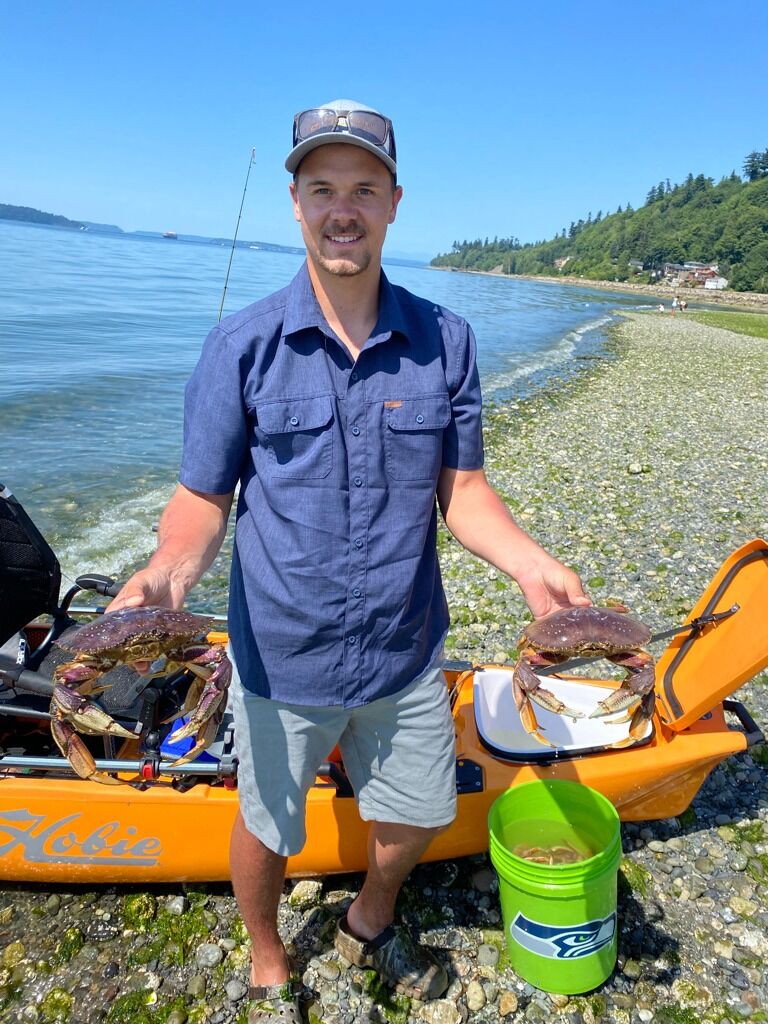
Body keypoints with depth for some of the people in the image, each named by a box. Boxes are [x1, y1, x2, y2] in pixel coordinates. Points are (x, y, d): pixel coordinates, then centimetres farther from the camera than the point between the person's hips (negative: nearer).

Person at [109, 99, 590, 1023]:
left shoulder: (444, 340, -5)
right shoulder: (242, 345, -11)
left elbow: (461, 489, -3)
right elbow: (204, 497, -9)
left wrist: (529, 564, -20)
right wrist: (167, 575, -30)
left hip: (405, 646, 3)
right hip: (284, 654, -2)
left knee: (418, 814, 22)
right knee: (268, 827, 19)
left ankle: (368, 924, 56)